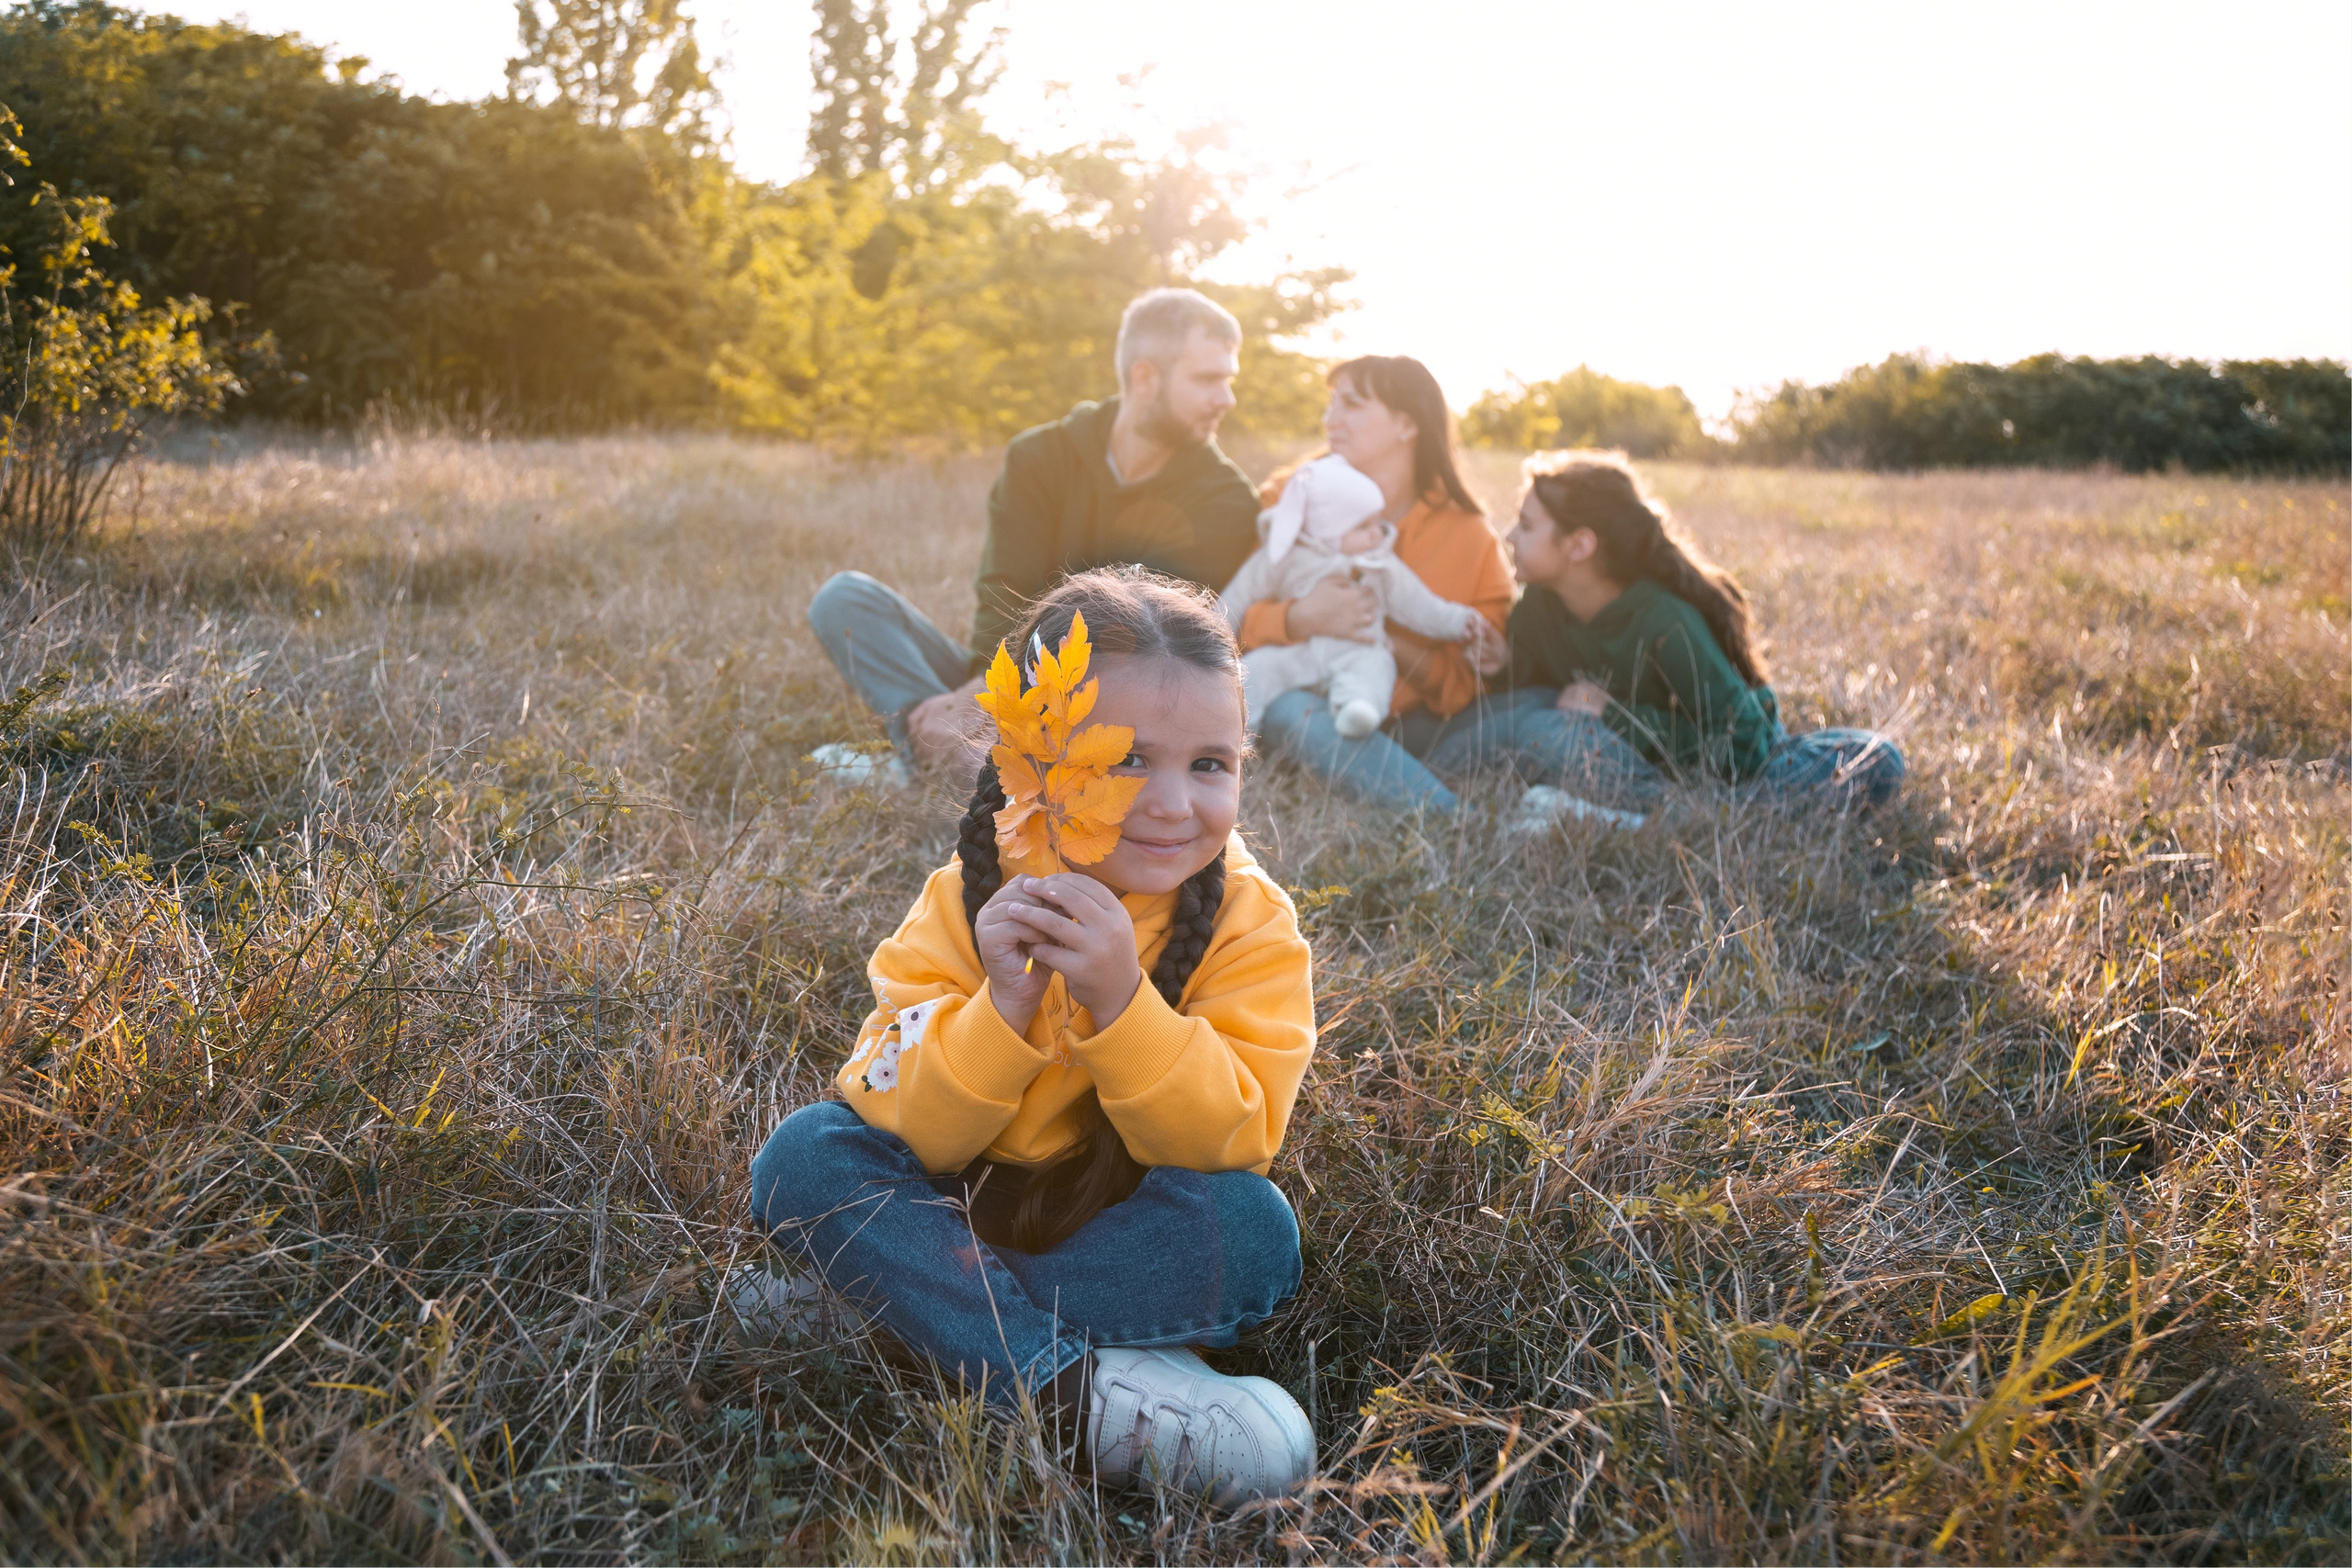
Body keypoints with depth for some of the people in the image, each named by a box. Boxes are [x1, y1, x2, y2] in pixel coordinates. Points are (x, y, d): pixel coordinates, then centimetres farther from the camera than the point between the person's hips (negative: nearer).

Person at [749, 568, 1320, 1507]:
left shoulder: (1249, 924, -13)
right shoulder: (967, 902, -11)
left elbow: (1233, 1144, -22)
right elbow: (901, 1133, -16)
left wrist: (1120, 1001, -36)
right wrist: (1002, 1009, -34)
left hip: (1129, 1225, -1)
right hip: (958, 1212, 2)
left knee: (1254, 1230, -30)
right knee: (803, 1156, -21)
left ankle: (936, 1321, -22)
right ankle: (1072, 1390, -30)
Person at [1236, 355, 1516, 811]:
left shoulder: (1471, 538, 1)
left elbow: (1461, 688, -3)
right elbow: (1235, 617, -6)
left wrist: (1395, 647, -23)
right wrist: (1297, 620, -28)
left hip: (1409, 729, 1)